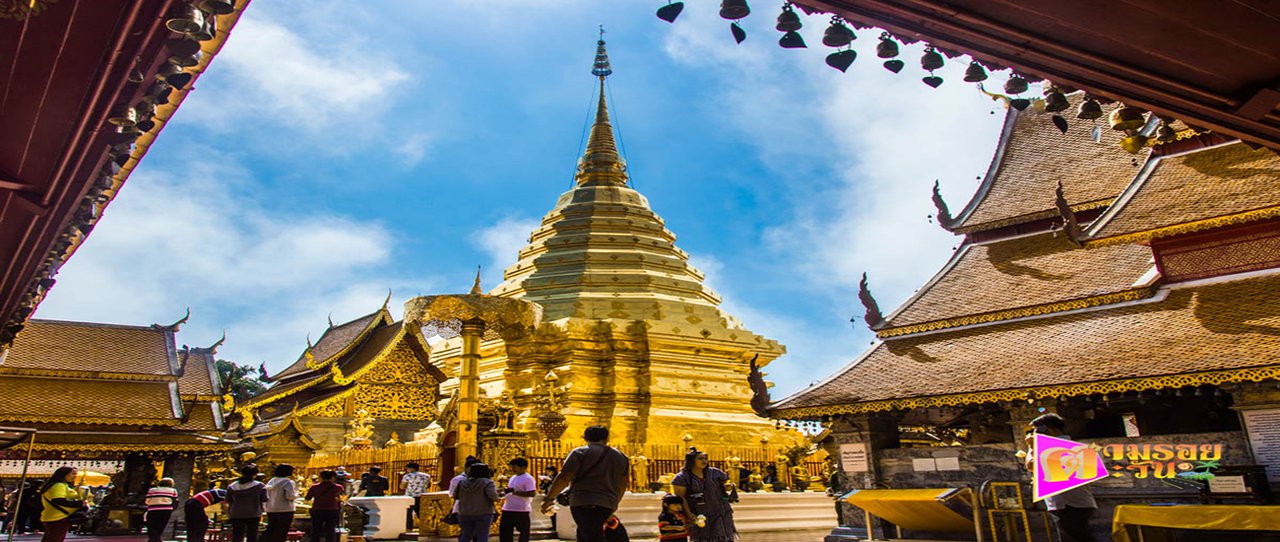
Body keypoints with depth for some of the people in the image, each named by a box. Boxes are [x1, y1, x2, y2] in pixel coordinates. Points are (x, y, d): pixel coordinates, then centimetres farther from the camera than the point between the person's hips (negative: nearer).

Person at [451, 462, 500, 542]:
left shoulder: (462, 483, 5)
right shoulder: (487, 482, -9)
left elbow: (454, 496, 10)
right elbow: (493, 496, -19)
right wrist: (498, 499, 2)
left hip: (465, 514, 4)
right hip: (483, 514, -4)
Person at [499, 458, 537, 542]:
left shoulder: (528, 478, -12)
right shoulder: (513, 478, 16)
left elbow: (532, 493, -22)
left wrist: (514, 492, -22)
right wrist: (505, 491, 3)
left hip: (521, 510, -9)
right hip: (508, 509, 9)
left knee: (524, 532, 2)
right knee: (504, 530, 12)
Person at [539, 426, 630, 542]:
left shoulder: (580, 452, -1)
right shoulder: (621, 457, 16)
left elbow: (564, 478, -9)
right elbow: (622, 485, 20)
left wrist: (549, 498, -1)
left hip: (584, 503, -6)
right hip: (608, 504, 6)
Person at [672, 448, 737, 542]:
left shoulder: (714, 472, 5)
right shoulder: (683, 477, -5)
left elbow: (726, 484, 14)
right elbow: (680, 497, -9)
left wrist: (729, 487, -10)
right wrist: (689, 513, -18)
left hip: (720, 514, 2)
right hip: (699, 516, -2)